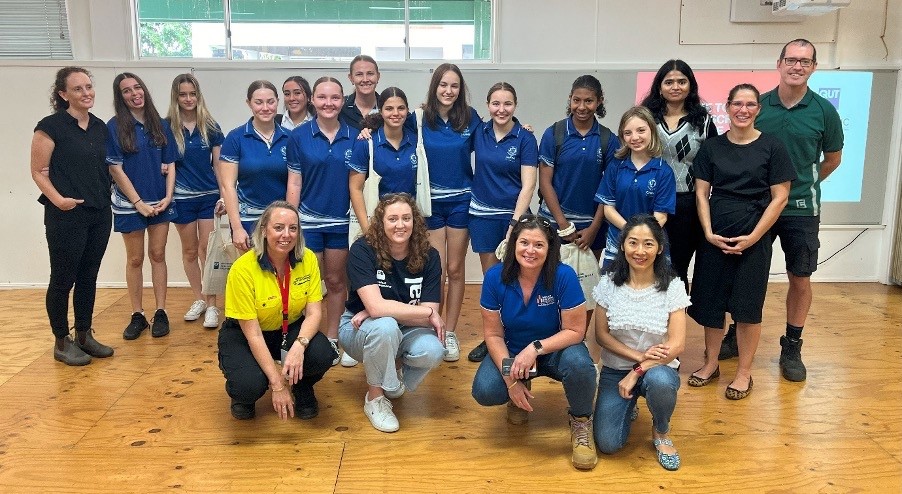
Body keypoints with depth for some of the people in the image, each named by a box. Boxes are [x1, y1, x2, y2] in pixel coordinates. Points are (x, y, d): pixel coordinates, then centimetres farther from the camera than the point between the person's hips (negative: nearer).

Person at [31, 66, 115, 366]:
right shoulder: (51, 126, -8)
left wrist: (107, 198, 4)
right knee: (63, 279, 3)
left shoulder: (100, 127, 10)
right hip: (66, 216, -6)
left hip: (99, 214, 6)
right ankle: (62, 342, 16)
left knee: (88, 277, 13)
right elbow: (38, 172, -7)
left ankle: (84, 336, 25)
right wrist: (58, 199, -20)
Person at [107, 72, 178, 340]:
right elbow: (115, 169, -8)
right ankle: (137, 315, 16)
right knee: (135, 259, 6)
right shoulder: (114, 127, -6)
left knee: (157, 255, 6)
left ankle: (161, 313, 13)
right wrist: (139, 203, -11)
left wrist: (168, 196, -5)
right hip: (130, 204, -2)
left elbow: (170, 164, 7)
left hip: (160, 203, 2)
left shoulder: (161, 125, 4)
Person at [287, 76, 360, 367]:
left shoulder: (354, 137, 0)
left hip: (342, 222, 2)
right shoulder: (299, 137, -3)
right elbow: (294, 183, -2)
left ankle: (333, 339, 25)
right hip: (308, 220, -2)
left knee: (336, 281, 12)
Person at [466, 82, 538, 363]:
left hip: (514, 214, -3)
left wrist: (515, 222, -17)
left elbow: (528, 185, -10)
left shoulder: (525, 139, -6)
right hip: (483, 214, 3)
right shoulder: (479, 132, 3)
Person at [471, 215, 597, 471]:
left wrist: (535, 348, -31)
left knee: (578, 363, -36)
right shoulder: (495, 277, -15)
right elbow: (493, 333, -9)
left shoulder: (564, 276, -22)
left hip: (555, 350, -2)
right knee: (484, 391, -25)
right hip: (512, 352, 2)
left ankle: (581, 421, -4)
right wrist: (510, 377, -20)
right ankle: (519, 395, 14)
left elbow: (575, 331, -18)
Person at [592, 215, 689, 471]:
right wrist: (639, 356, -17)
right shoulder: (609, 283, -5)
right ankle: (628, 405, 19)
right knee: (608, 444, -17)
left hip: (658, 368, -1)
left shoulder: (672, 287, -9)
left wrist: (637, 372, -19)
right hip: (615, 369, 1)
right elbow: (601, 334, -4)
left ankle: (661, 433, -4)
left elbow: (677, 344, -14)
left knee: (659, 381, -39)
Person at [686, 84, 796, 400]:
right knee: (710, 302, 7)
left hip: (753, 238, -2)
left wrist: (752, 238, -10)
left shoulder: (771, 147, -2)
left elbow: (780, 197, -4)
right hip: (714, 237, 2)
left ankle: (744, 373, 16)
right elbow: (701, 193, 4)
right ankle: (711, 365, 24)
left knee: (747, 307, 2)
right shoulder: (711, 147, 4)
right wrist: (708, 232, -8)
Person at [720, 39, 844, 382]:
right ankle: (737, 334, 27)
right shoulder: (758, 106, -2)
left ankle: (792, 348, 21)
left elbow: (833, 159, 11)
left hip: (801, 209, -1)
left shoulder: (824, 111, -4)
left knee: (800, 279, 6)